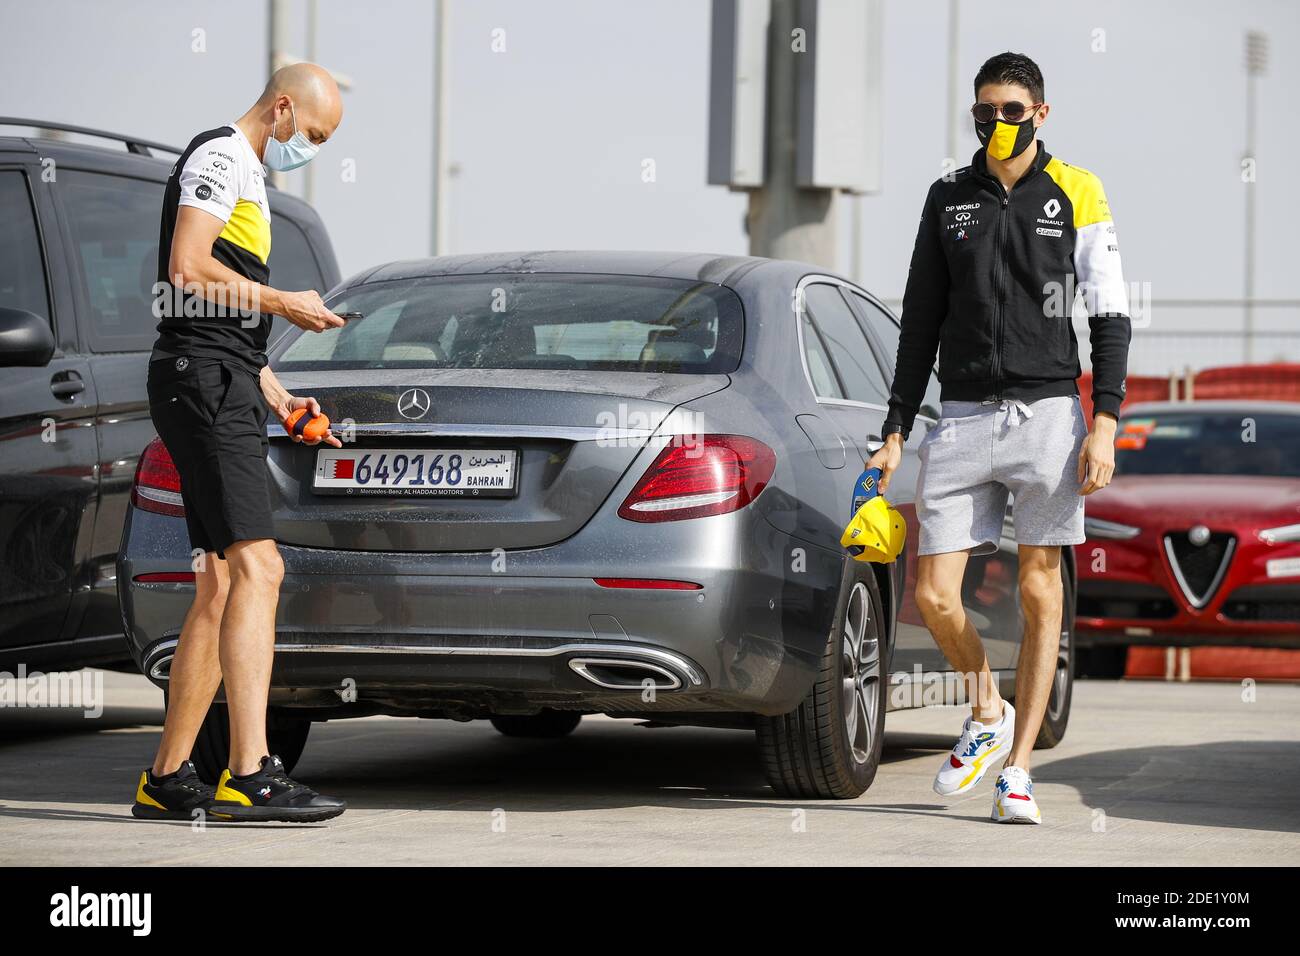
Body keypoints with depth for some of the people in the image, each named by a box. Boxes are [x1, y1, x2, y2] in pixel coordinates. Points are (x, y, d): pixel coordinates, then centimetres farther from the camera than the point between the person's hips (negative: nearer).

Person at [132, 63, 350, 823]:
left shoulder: (248, 178, 27)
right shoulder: (221, 157, -5)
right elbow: (188, 268, -19)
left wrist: (278, 397, 20)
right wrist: (283, 302, -9)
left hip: (228, 390, 11)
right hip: (205, 382, -11)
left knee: (221, 586, 8)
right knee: (258, 568, -20)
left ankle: (168, 778, 10)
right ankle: (251, 775, -28)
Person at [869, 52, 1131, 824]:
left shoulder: (1076, 195, 3)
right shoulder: (948, 199, 11)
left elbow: (1111, 317, 1)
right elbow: (921, 323, 14)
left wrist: (1104, 425, -8)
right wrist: (896, 432, 10)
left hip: (1046, 413, -2)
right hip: (961, 420, 2)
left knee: (1040, 594, 0)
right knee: (935, 596, -4)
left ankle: (1018, 770, 6)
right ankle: (988, 714, 22)